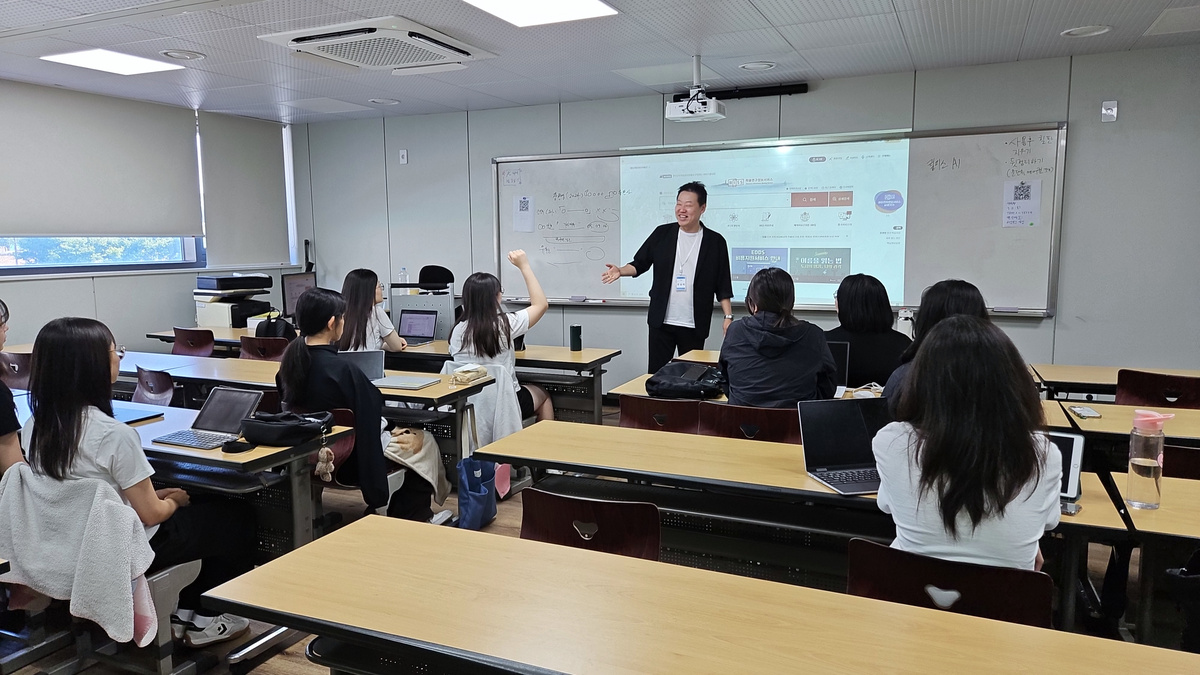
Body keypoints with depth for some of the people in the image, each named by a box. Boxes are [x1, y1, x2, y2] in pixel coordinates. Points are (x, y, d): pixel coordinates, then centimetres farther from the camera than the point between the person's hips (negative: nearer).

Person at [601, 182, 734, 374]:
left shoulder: (715, 242, -1)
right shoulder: (662, 234, 3)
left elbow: (723, 285, 0)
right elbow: (640, 264, 6)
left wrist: (728, 316, -6)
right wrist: (620, 270, -13)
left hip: (695, 325, -1)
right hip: (661, 321, 1)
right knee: (655, 373, 4)